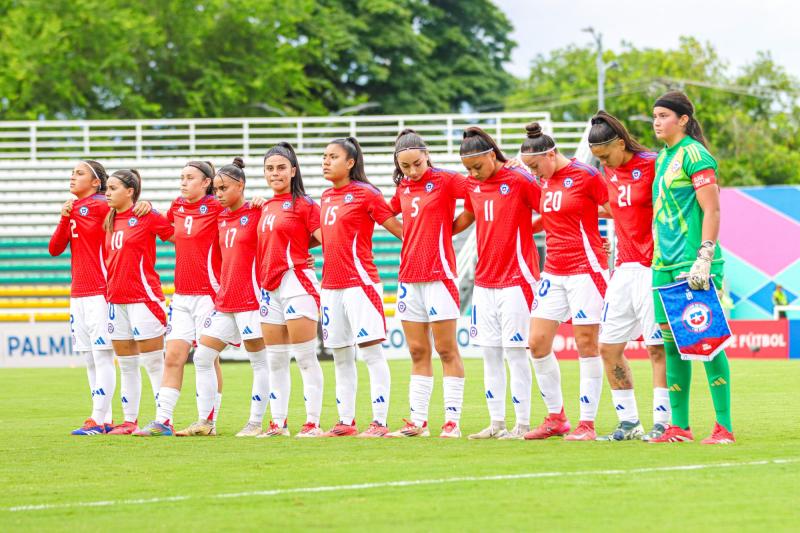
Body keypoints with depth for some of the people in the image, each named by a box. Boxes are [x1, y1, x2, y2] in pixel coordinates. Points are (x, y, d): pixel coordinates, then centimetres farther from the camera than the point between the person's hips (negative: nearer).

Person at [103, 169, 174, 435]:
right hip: (116, 299, 7)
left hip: (144, 297, -7)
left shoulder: (147, 216, -8)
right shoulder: (110, 220, 12)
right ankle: (129, 420, 15)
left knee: (153, 363, -4)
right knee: (126, 365, 10)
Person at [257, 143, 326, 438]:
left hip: (296, 281, -8)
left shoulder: (304, 204, -5)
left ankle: (313, 422, -6)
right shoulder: (266, 208, 16)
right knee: (275, 361, 9)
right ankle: (278, 423, 14)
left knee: (304, 357, -7)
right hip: (270, 286, 8)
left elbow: (326, 239, -10)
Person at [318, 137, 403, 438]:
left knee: (372, 353, -8)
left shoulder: (365, 194, -7)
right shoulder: (326, 197, 14)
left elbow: (398, 228, -6)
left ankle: (379, 422, -8)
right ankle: (346, 421, 17)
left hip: (360, 283, -8)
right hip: (331, 285, 8)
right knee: (341, 358, 11)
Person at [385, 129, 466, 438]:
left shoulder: (445, 181, -5)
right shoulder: (403, 188, 14)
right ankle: (418, 421, 11)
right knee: (418, 353, 8)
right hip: (408, 276, 6)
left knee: (446, 351, -3)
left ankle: (452, 420, -2)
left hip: (438, 274, -6)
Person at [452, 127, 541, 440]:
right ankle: (496, 423, 13)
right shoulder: (472, 184, 9)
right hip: (484, 281, 6)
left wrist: (523, 227, -10)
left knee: (515, 352, -5)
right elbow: (467, 217, 26)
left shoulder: (519, 181, -10)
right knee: (490, 353, 8)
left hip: (516, 279, -6)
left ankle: (522, 424, 0)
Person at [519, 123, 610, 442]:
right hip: (553, 271, 8)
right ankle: (556, 418, 14)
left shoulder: (586, 176, -10)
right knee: (537, 343, 3)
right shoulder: (544, 182, 11)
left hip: (585, 269, -8)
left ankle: (587, 423, 1)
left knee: (587, 345, -4)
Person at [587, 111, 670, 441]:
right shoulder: (609, 172, 12)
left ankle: (662, 423, -3)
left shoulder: (652, 165, -10)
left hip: (652, 268, -8)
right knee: (609, 347, 6)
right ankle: (629, 423, 13)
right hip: (624, 268, 8)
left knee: (657, 347, -7)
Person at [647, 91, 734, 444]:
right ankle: (679, 426, 11)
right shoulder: (663, 158, 17)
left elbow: (712, 210, -14)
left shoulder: (694, 155, -9)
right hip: (664, 263, 9)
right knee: (671, 341, 7)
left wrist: (704, 259, -20)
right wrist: (657, 254, 21)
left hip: (693, 263, -9)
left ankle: (724, 427, -7)